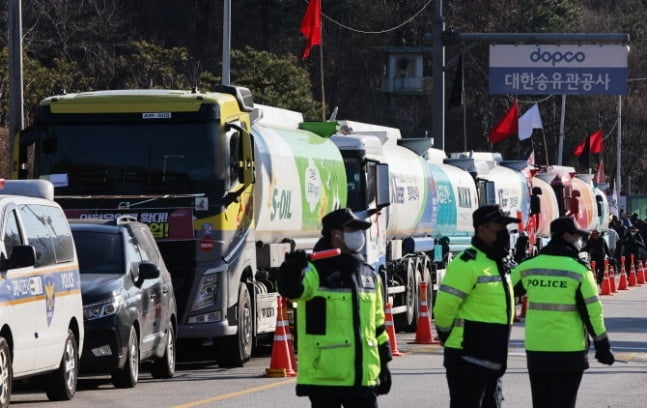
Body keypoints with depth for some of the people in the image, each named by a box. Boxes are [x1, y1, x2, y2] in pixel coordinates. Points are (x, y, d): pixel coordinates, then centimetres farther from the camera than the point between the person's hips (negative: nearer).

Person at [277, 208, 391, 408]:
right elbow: (290, 289, -29)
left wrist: (383, 364, 22)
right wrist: (292, 270, -51)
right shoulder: (316, 273, -6)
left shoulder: (370, 276, 16)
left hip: (364, 378, 6)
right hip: (325, 376, -6)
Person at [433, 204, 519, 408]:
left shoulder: (500, 263, 16)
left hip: (492, 360, 10)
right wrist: (449, 336, -5)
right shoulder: (467, 263, -15)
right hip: (468, 359, -10)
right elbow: (444, 307, -18)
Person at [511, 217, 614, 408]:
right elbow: (592, 311, -8)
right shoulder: (579, 270, -9)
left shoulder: (528, 267, 2)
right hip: (569, 350, -4)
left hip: (536, 349, 4)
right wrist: (602, 345, 1)